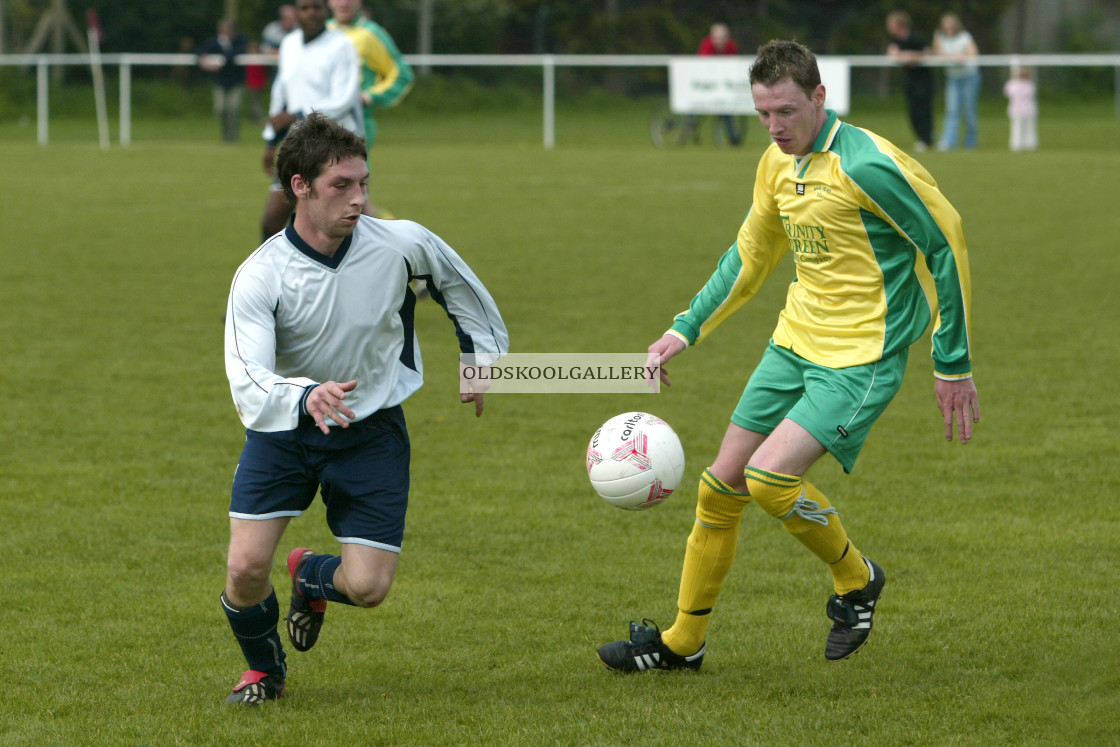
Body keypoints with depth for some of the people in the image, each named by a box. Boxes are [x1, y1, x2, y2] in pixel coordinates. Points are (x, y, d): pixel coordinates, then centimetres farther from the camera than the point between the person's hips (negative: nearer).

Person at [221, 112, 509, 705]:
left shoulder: (401, 244, -17)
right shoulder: (259, 276, -22)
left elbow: (457, 281, 8)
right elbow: (248, 387, -33)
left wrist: (483, 357, 16)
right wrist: (306, 398, -53)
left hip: (372, 430, 1)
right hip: (284, 428, -1)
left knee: (367, 588, -9)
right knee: (246, 570, -14)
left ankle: (309, 576, 31)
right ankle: (264, 668, 21)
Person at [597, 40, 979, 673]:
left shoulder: (868, 164, -20)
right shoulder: (778, 164, 6)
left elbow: (947, 246, -14)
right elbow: (750, 255, 22)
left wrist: (954, 363, -12)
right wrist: (688, 328, 16)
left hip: (860, 359, -8)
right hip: (795, 344, 8)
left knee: (769, 477, -21)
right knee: (722, 485, 8)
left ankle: (856, 580, 7)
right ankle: (682, 641, 23)